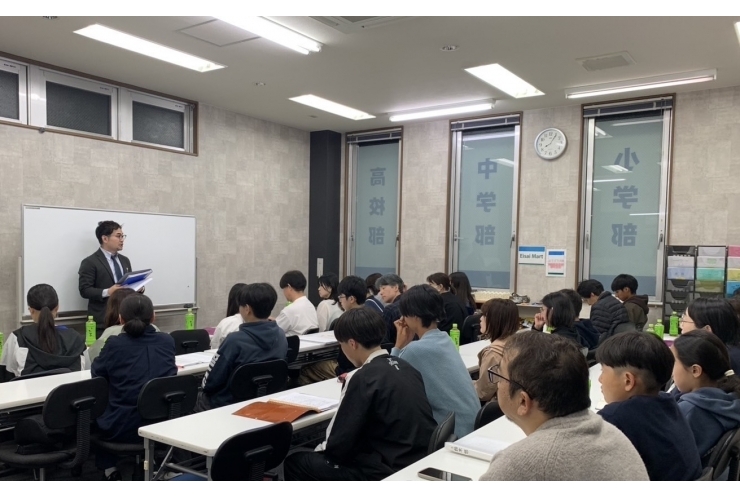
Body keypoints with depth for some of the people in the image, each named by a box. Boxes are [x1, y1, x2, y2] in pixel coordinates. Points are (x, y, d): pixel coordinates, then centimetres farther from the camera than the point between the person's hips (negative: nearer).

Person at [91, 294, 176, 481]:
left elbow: (96, 373, 5)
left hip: (122, 427, -2)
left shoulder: (115, 344, -12)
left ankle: (110, 471, 27)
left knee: (96, 412, 29)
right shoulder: (167, 341, -4)